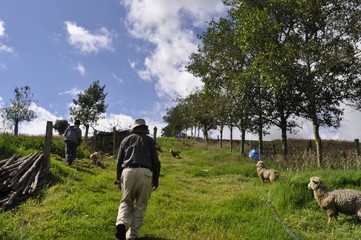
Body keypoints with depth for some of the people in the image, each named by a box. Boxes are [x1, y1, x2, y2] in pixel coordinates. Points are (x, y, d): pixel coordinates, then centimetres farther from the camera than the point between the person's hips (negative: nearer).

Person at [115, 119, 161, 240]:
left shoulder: (126, 140, 18)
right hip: (145, 173, -1)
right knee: (140, 205, 9)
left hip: (128, 172, 1)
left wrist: (118, 179, 23)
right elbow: (156, 162, 8)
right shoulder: (150, 140, 14)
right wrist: (155, 180, 14)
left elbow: (119, 161, 17)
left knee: (126, 201, 15)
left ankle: (122, 223, -12)